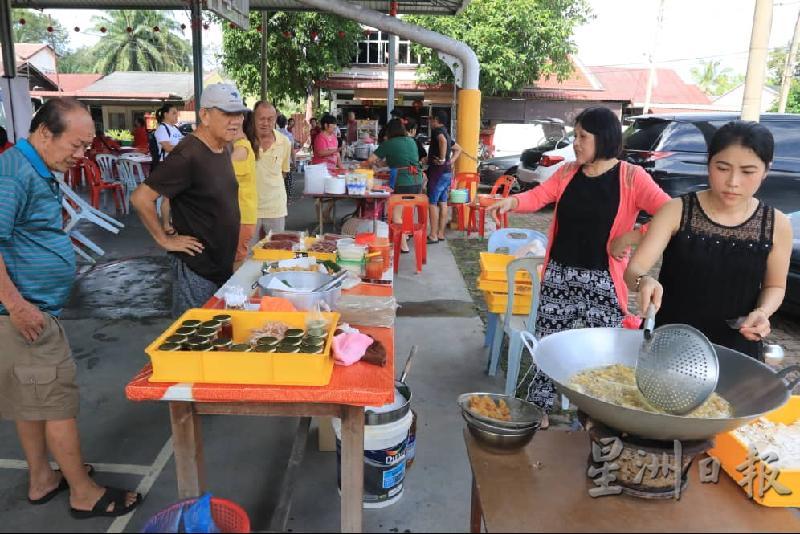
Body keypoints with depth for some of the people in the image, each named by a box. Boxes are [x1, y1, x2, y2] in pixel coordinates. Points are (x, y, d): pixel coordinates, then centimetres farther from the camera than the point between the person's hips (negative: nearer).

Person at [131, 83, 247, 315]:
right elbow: (141, 198, -24)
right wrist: (165, 240, -16)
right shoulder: (188, 155, -22)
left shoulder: (223, 149, 5)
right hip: (195, 270, -8)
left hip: (224, 266, 8)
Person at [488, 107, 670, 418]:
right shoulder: (567, 172, 10)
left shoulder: (631, 177, -6)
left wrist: (631, 236, -19)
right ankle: (538, 413, 29)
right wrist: (512, 201, -17)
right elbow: (538, 197, 2)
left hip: (602, 282, -4)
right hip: (559, 276, 4)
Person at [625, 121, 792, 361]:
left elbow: (775, 285, 8)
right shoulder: (677, 211, -12)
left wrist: (762, 312, -13)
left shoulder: (777, 225, -6)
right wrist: (644, 281, -39)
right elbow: (634, 268, -17)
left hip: (736, 348, 2)